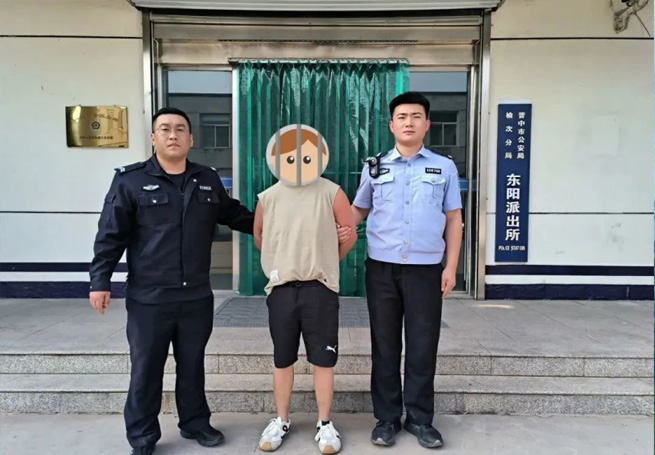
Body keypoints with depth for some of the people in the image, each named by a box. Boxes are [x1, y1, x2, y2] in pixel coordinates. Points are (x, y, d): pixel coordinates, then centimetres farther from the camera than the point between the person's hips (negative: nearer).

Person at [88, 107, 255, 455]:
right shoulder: (130, 180, -4)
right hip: (148, 299, -3)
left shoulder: (208, 180, 7)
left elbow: (235, 214, 21)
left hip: (197, 297, 3)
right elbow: (110, 235, -4)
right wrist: (100, 281, -6)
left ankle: (195, 423, 35)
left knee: (192, 365, 17)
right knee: (146, 370, 9)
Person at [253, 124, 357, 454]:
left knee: (323, 359, 6)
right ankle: (281, 422, 30)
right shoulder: (268, 198, 3)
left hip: (320, 288, -2)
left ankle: (325, 424, 23)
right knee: (282, 360, 13)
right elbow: (259, 237, 17)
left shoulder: (331, 193, -4)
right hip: (281, 289, 2)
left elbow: (349, 235, 4)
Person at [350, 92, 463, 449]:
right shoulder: (374, 167, 7)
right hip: (381, 268, 1)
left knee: (422, 346, 7)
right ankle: (387, 418, 23)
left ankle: (420, 419, 23)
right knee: (384, 345, 9)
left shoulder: (444, 167, 7)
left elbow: (453, 219, 8)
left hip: (426, 269, 0)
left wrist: (450, 267, 1)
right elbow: (358, 210, 14)